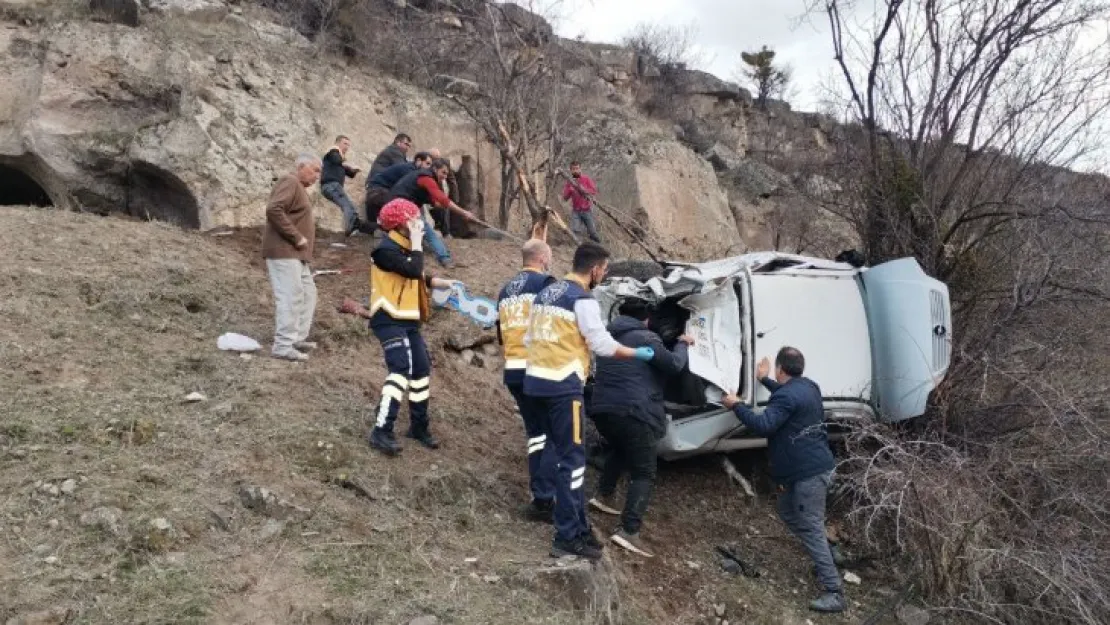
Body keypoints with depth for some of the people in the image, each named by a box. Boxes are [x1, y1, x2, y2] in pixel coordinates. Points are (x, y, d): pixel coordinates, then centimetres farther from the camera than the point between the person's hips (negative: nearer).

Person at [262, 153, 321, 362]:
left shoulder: (299, 187, 22)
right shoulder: (289, 182, -10)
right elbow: (273, 210, -24)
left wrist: (299, 240, 9)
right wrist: (296, 237, -22)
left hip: (296, 254, 11)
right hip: (283, 252, -11)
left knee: (308, 294, 15)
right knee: (290, 297, -12)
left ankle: (298, 338, 21)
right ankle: (283, 345, -9)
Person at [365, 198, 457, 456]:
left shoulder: (405, 247, 14)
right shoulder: (386, 249, -17)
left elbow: (418, 278, 23)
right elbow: (413, 271, -28)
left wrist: (443, 283, 15)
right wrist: (417, 242, -18)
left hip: (408, 320, 10)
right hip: (389, 320, -10)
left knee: (422, 369, 12)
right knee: (401, 369, -23)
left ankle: (418, 426, 27)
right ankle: (382, 431, -21)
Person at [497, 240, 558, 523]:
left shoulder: (505, 291, 19)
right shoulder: (545, 283, -5)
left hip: (513, 372, 8)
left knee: (536, 432, 16)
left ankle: (539, 497, 16)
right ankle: (544, 500, -6)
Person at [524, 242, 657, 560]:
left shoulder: (545, 294, 16)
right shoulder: (583, 300, -10)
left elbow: (529, 338, 18)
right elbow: (603, 345, -9)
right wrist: (638, 354, 5)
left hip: (536, 380, 9)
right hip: (562, 385, -9)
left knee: (561, 452, 15)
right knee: (572, 458, -3)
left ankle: (576, 525, 22)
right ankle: (569, 537, -2)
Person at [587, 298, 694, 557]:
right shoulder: (646, 338, -2)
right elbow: (674, 365, -5)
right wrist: (682, 344, 15)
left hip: (602, 409, 7)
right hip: (633, 412, -7)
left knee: (619, 449, 38)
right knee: (643, 473, -2)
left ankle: (603, 496, 35)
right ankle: (628, 531, -14)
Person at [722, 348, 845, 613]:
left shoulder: (786, 397, -22)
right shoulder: (807, 386, 10)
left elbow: (763, 426, -28)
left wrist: (737, 405, -15)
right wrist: (764, 380, 42)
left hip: (810, 471, -11)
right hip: (810, 467, 11)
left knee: (811, 528, -9)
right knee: (788, 514, 25)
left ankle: (834, 593, -7)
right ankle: (826, 561, 31)